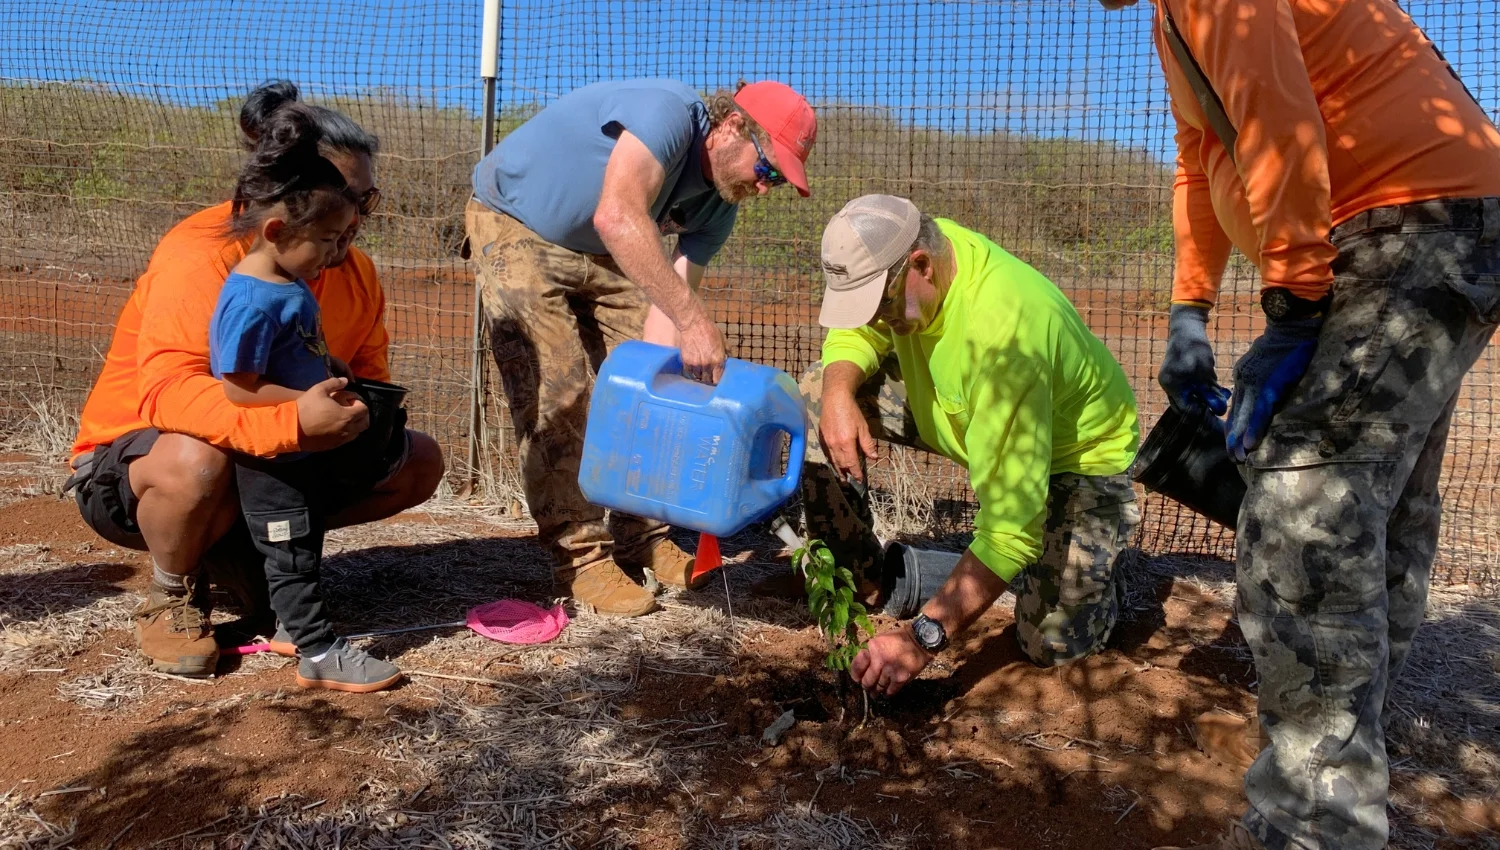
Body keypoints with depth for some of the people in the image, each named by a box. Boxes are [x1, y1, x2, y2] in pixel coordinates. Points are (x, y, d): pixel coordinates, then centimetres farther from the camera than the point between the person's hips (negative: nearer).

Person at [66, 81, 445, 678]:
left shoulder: (355, 272, -6)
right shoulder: (202, 254, -26)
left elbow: (370, 376, 2)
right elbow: (167, 390, -38)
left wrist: (362, 415, -23)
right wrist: (292, 422, -53)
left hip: (273, 463, 6)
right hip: (128, 466, -6)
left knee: (419, 461, -5)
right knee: (198, 460, -42)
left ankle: (244, 552, 5)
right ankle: (172, 599, -7)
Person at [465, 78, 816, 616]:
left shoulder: (717, 208, -8)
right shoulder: (668, 113, -31)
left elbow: (663, 306, -12)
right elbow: (616, 216, -49)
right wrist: (693, 318, -54)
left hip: (598, 252, 7)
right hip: (515, 227, -7)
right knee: (556, 393, -15)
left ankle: (641, 538, 12)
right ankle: (580, 557, -6)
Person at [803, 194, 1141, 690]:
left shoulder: (1004, 332, -41)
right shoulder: (901, 252, -21)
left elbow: (1010, 530, -40)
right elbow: (854, 332, -3)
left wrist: (923, 638, -42)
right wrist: (838, 392, -27)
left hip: (1076, 449, -6)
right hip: (963, 413, 7)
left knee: (1053, 645, -16)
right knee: (817, 393, -9)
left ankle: (1096, 555, 18)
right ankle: (855, 575, 5)